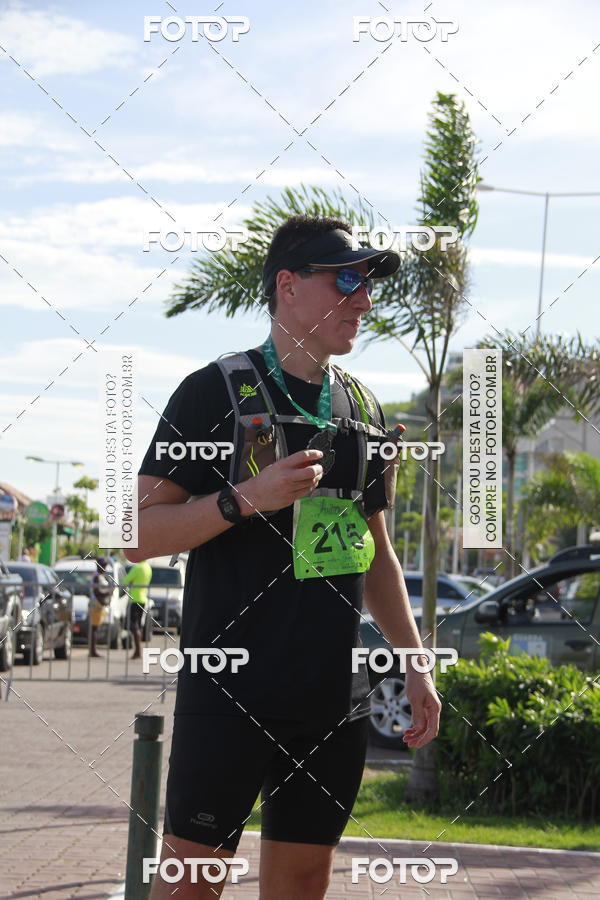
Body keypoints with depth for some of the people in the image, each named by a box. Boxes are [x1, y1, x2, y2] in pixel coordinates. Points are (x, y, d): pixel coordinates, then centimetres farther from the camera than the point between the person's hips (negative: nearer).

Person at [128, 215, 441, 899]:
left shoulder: (361, 410, 15)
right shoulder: (216, 393, -4)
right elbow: (139, 534, -8)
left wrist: (415, 664, 17)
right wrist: (247, 497, -20)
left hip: (333, 691, 6)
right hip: (229, 688, -6)